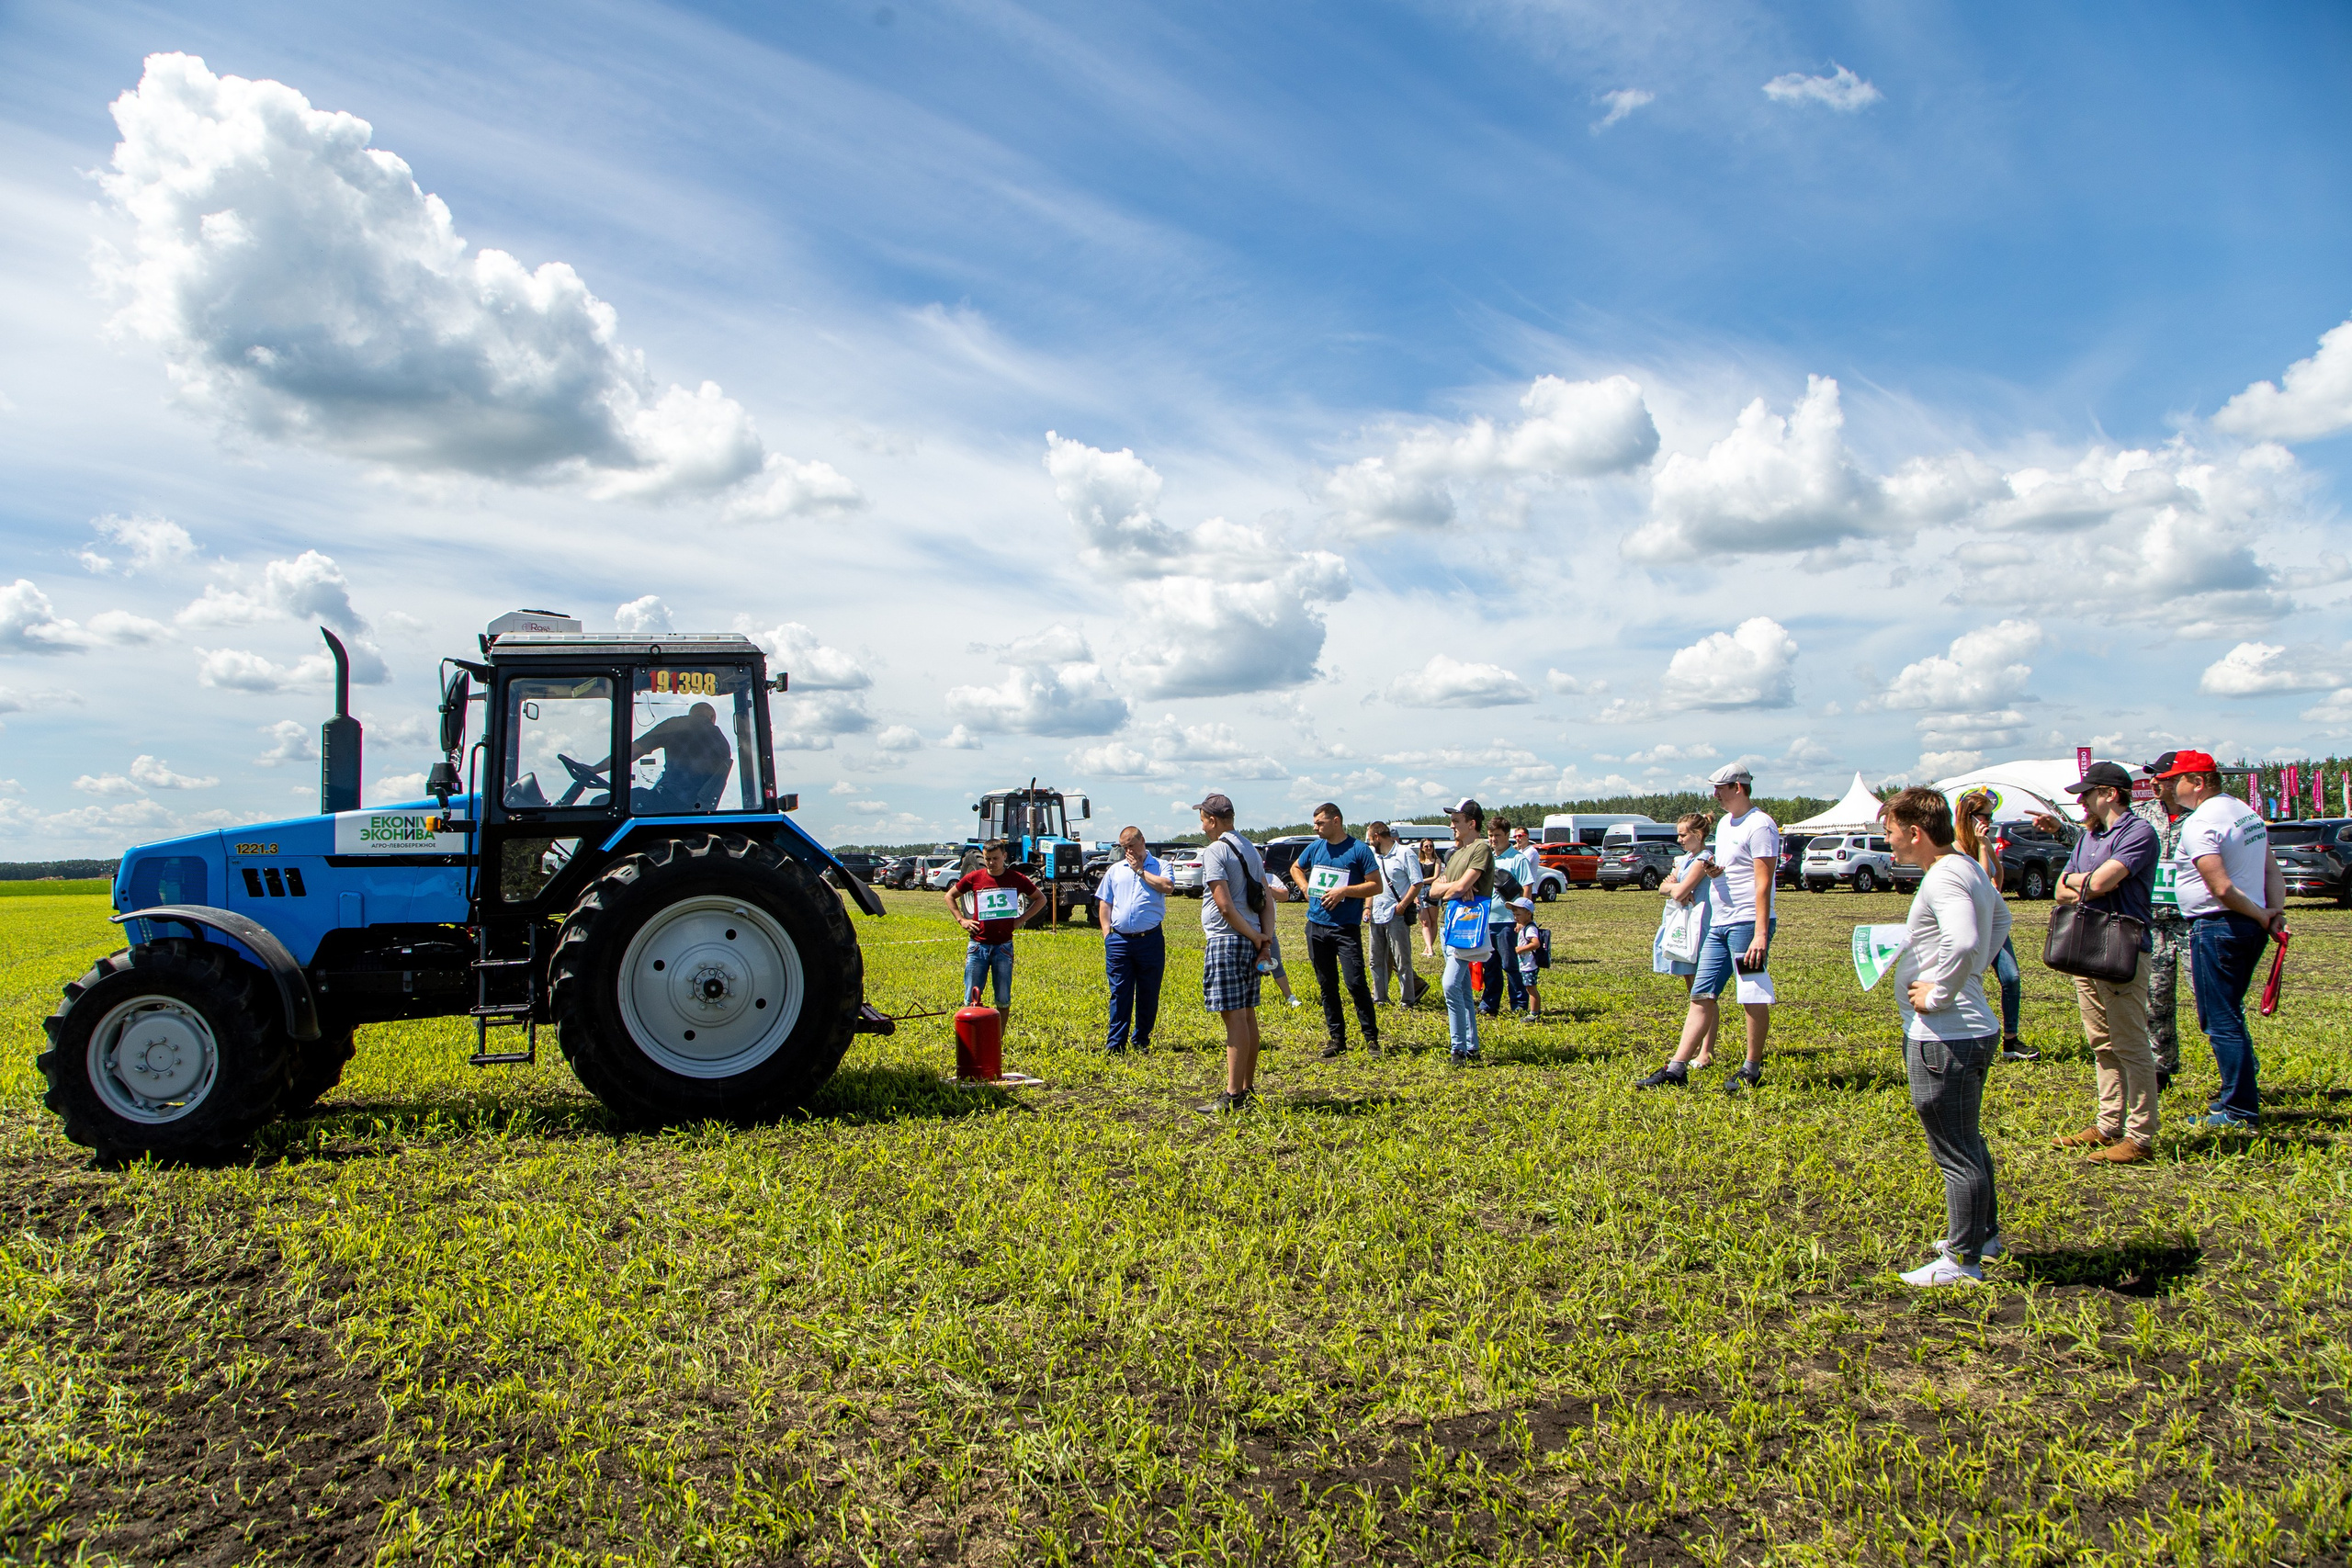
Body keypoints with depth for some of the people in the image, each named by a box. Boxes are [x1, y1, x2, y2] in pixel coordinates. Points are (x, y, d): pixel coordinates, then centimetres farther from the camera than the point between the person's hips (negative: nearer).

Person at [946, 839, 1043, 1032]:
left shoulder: (1016, 879, 1)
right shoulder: (974, 877, 2)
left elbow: (1041, 899, 13)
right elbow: (949, 896, 16)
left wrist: (1022, 918, 2)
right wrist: (961, 919, 4)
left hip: (1003, 946, 0)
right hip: (978, 945, 0)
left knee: (1003, 999, 3)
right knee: (971, 999, 0)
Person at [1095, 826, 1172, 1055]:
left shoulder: (1159, 866, 6)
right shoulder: (1115, 870, 15)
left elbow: (1168, 886, -15)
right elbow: (1104, 903, 15)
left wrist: (1140, 870, -7)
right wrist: (1106, 933, 2)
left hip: (1150, 939, -2)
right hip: (1119, 940, 2)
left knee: (1148, 994, 5)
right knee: (1119, 993, 1)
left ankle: (1141, 1040, 16)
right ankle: (1116, 1042, 5)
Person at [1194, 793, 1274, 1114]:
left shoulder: (1215, 852, -12)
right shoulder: (1251, 849, 16)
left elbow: (1225, 906, -18)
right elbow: (1267, 898, 12)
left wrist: (1255, 937, -10)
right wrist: (1265, 939, 5)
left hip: (1226, 941, -9)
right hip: (1250, 942, 9)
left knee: (1234, 1017, -9)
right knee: (1248, 1016, 13)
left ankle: (1233, 1096, -9)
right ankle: (1248, 1089, 19)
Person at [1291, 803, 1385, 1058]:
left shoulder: (1359, 849, -6)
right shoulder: (1315, 848, 9)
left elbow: (1376, 885, -7)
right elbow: (1296, 868, 28)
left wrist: (1344, 891, -17)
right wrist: (1305, 888, 10)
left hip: (1346, 928, -5)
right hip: (1316, 926, 5)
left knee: (1355, 983, -11)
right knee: (1327, 986, 9)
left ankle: (1371, 1037, 1)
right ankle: (1336, 1037, 18)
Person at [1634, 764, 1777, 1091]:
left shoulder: (1760, 825, -11)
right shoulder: (1725, 823, 18)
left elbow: (1763, 882, -17)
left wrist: (1761, 933, -22)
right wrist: (1713, 871, 3)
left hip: (1747, 924, -9)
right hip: (1719, 923, 9)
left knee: (1754, 997, 0)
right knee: (1701, 996, 6)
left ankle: (1752, 1069, 10)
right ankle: (1676, 1068, 6)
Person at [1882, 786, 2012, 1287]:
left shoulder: (1943, 878, -19)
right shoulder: (1970, 869, 12)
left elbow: (1964, 944, -36)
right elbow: (2000, 916, 32)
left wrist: (1939, 995, -23)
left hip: (1944, 1037, -11)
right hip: (1972, 1028, 11)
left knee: (1955, 1152, -1)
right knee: (1968, 1142, 24)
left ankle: (1962, 1261, 8)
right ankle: (1983, 1233, 38)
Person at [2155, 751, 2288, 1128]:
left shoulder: (2200, 824, -17)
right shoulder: (2246, 812, 13)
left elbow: (2222, 889, -23)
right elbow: (2272, 871, 13)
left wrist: (2261, 917, -10)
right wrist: (2275, 912, 2)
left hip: (2217, 927, -10)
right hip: (2250, 927, 10)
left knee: (2221, 1022, -3)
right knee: (2227, 1016, 20)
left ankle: (2240, 1110, 1)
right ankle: (2243, 1093, 27)